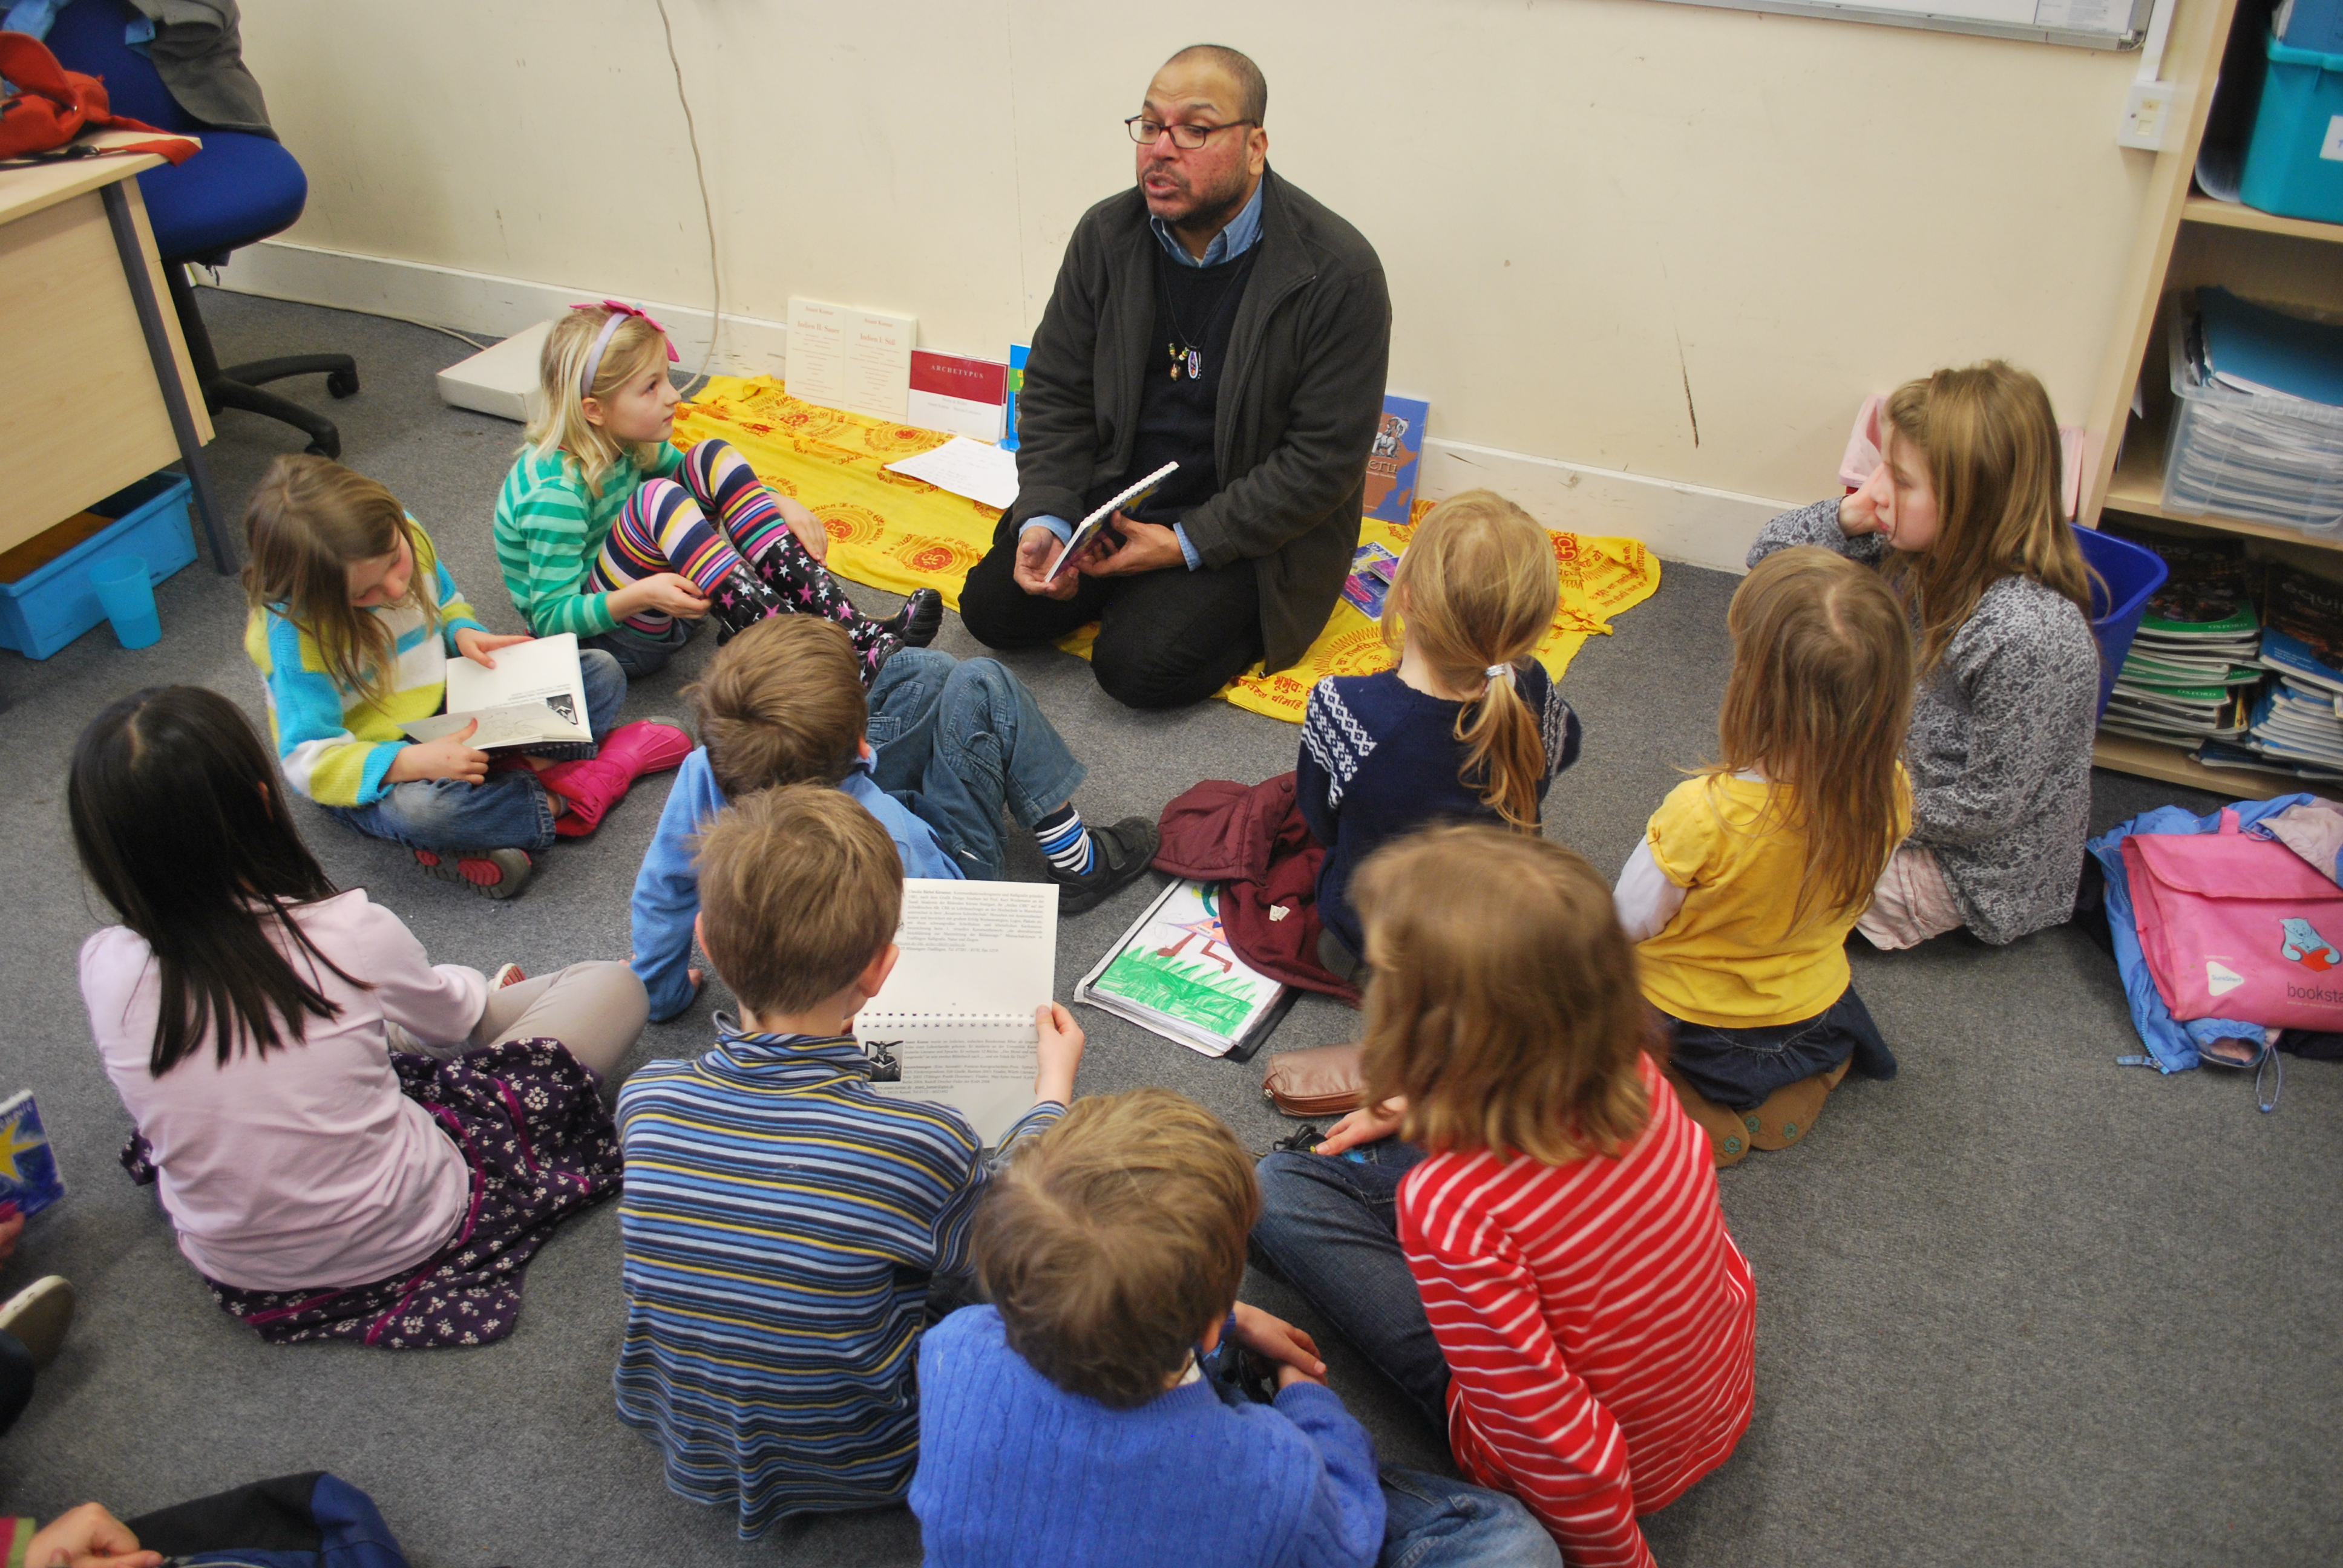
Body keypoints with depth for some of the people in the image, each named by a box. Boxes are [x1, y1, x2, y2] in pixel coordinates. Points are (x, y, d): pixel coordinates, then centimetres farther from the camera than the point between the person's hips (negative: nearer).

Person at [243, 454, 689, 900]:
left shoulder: (408, 536, -11)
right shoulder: (295, 630, -28)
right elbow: (309, 760, -29)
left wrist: (464, 633, -10)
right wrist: (412, 762, -42)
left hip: (450, 710, 7)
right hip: (368, 773, -7)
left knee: (601, 673, 0)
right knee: (418, 807, -43)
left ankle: (527, 764, -24)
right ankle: (560, 804, -22)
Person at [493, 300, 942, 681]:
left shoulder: (626, 441, -2)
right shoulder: (556, 492, -25)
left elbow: (687, 477, 14)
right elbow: (550, 619, -24)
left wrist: (780, 504, -3)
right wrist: (641, 595, -39)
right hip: (595, 636, -8)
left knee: (713, 461, -9)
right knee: (657, 499, -33)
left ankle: (850, 625, -25)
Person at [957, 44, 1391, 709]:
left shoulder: (1339, 273, -19)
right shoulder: (1106, 236, -3)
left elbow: (1324, 460, -18)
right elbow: (1054, 391, 4)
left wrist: (1186, 545, -20)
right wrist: (1045, 520, -13)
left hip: (1246, 529, -5)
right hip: (1110, 495, 5)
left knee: (1140, 665, -22)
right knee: (992, 607, -6)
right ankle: (1143, 591, 16)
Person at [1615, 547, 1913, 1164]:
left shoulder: (1703, 813, -40)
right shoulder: (1890, 795, -25)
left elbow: (1630, 922, -23)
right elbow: (1844, 894, -3)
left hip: (1692, 1028, -5)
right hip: (1812, 1011, 5)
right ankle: (1794, 1090, 16)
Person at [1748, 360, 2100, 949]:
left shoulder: (2025, 635, -36)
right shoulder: (1923, 550, -13)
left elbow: (1987, 809, -26)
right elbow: (1770, 556, -5)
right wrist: (1849, 517, -24)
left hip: (1971, 861, -8)